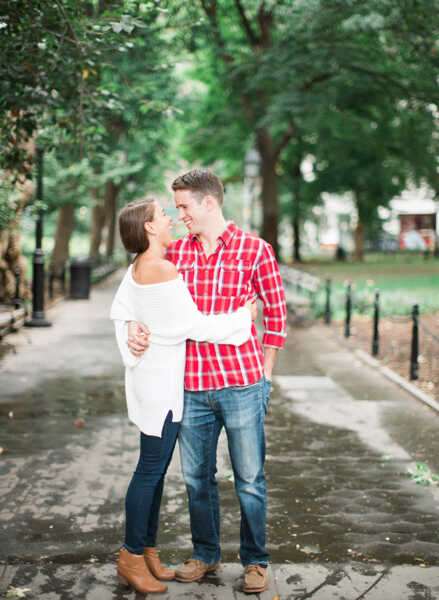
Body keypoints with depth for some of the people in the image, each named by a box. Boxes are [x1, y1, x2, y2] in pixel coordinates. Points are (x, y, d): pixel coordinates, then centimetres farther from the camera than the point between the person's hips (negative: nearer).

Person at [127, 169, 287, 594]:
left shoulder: (255, 250, -4)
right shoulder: (175, 251, 7)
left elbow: (276, 314, 2)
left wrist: (263, 375, 2)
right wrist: (136, 326, -10)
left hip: (241, 383, -3)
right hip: (192, 385, 4)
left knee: (249, 478, 7)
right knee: (196, 477, 15)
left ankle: (255, 561, 25)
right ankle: (205, 554, 33)